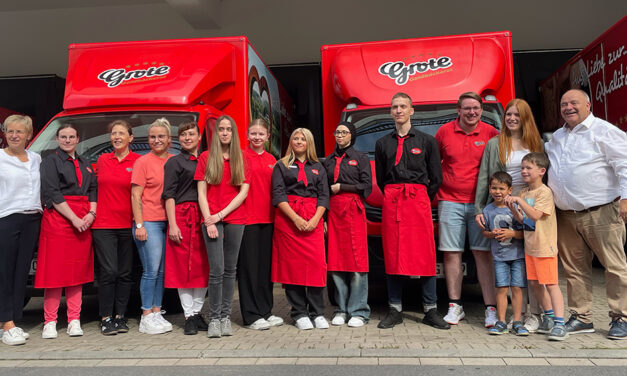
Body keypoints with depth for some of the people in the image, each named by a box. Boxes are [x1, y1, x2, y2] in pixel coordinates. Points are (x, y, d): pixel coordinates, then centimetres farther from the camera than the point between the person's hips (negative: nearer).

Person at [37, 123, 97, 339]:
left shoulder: (85, 164, 19)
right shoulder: (50, 161, 3)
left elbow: (93, 190, 15)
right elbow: (52, 194, -7)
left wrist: (91, 214, -4)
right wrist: (74, 218, -14)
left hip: (83, 221, 5)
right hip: (58, 218, -5)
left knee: (78, 271, 4)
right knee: (55, 270, -3)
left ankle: (74, 320, 9)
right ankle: (50, 321, 5)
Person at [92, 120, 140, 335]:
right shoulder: (102, 160, 10)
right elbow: (95, 189, 20)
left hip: (128, 225, -1)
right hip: (103, 224, 1)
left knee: (125, 273, 6)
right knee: (108, 272, -3)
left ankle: (120, 317, 18)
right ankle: (106, 318, 8)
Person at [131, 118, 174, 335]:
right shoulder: (143, 162, -1)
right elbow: (135, 195, -4)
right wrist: (139, 225, -11)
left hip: (168, 222, 5)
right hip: (148, 222, -5)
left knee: (162, 270, 9)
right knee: (151, 270, -4)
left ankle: (157, 312, 19)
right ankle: (147, 317, 6)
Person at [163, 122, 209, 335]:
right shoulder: (174, 162, 4)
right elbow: (169, 195, -2)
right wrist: (172, 224, -11)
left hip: (204, 217, 4)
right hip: (182, 216, -4)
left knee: (203, 267, 4)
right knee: (183, 266, -2)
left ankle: (197, 313, 15)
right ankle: (189, 317, 5)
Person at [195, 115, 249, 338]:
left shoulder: (240, 159, 10)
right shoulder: (206, 157, 6)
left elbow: (244, 191, 2)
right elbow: (201, 193, 2)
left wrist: (221, 214, -8)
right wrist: (209, 221, -9)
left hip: (235, 219, 2)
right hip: (212, 219, -2)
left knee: (230, 269, 6)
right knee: (217, 270, -7)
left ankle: (226, 316, 14)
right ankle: (214, 318, 4)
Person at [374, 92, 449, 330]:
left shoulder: (427, 141, 7)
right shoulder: (383, 143, 12)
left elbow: (436, 179, 8)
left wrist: (421, 199, 6)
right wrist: (393, 197, 9)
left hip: (419, 201, -1)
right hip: (391, 202, 2)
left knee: (425, 255, -1)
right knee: (393, 254, 2)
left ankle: (431, 311, 10)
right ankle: (395, 311, 11)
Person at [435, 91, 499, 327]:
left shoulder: (491, 133, 3)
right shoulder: (444, 132, 5)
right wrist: (435, 185, 8)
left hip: (480, 202, -1)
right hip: (450, 202, 1)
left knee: (483, 254, -1)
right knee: (451, 254, 2)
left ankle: (491, 308, 6)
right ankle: (455, 306, 13)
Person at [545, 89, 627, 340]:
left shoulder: (604, 131, -1)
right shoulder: (556, 137, 18)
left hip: (601, 213, -6)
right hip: (566, 217, 6)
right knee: (574, 269, 9)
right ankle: (581, 318, 19)